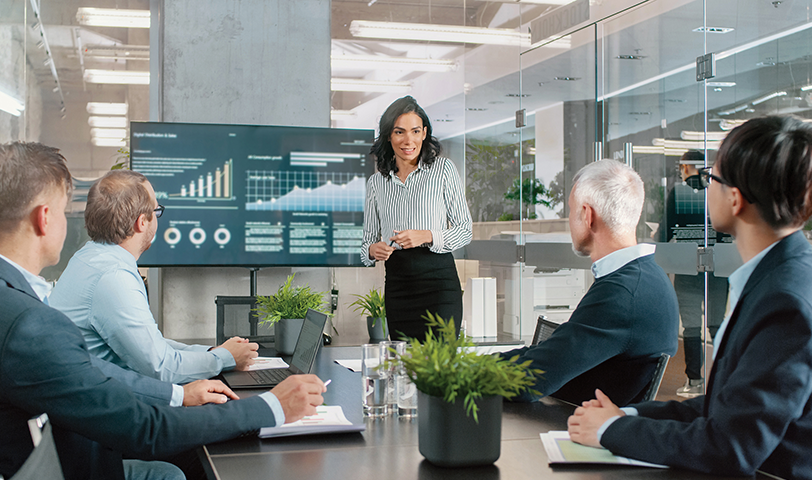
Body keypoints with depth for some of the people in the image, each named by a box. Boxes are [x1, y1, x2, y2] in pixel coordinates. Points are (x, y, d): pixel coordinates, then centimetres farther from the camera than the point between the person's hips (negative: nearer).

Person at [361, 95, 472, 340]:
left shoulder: (443, 169, 2)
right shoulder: (376, 182, 11)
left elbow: (465, 230, 2)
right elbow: (368, 239, 15)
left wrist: (427, 236, -14)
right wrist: (373, 250, -9)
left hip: (438, 279, -3)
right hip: (396, 284, 3)